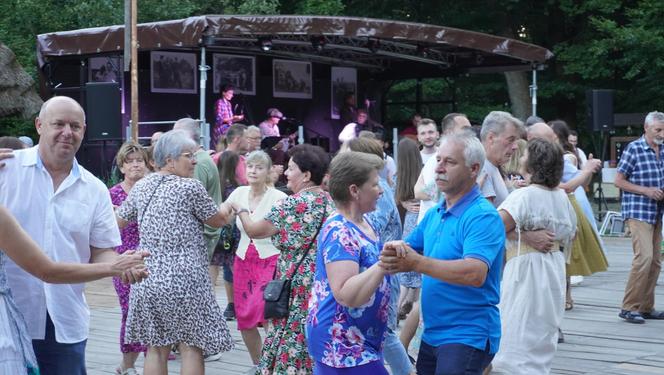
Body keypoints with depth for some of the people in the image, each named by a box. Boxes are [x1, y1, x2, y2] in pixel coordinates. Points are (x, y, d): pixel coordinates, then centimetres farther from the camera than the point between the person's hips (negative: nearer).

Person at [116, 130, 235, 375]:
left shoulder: (140, 186, 7)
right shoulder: (191, 188, -10)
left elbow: (118, 222, 18)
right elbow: (218, 221, 2)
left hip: (148, 278, 6)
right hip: (183, 279, -6)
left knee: (156, 348, 11)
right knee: (191, 348, 1)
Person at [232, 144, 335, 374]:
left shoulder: (293, 204, -14)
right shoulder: (328, 201, 9)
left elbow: (254, 230, -6)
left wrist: (240, 210, 11)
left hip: (299, 287, -8)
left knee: (294, 345, -1)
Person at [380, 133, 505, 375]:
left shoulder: (483, 217, -16)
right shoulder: (434, 214, 11)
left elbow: (476, 273, -29)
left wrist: (417, 263, -34)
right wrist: (393, 250, -13)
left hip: (467, 336, -8)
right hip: (432, 334, 8)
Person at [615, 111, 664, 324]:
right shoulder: (633, 149, -7)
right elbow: (619, 181, -6)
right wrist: (645, 190, -15)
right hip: (638, 211, -7)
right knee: (644, 256, -17)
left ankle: (646, 307, 16)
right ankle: (629, 307, -10)